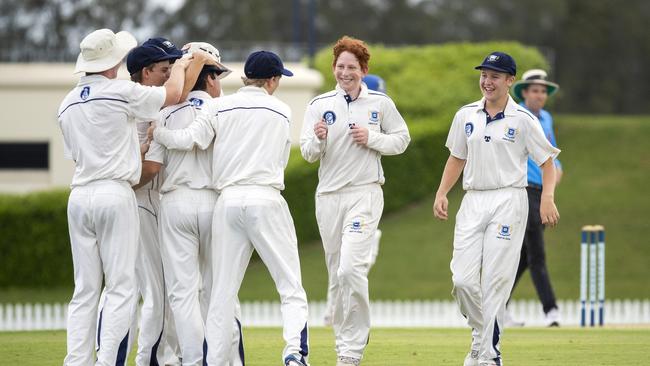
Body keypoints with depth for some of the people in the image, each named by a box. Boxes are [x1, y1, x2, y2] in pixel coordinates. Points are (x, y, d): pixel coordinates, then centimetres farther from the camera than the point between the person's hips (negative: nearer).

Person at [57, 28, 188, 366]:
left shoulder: (67, 104, 13)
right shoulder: (121, 92, -6)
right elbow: (173, 93, 4)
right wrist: (179, 66, 26)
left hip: (78, 196, 6)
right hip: (115, 194, -6)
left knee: (85, 289, 7)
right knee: (121, 286, -5)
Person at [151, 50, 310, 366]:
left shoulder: (220, 107, 7)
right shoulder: (281, 112, 10)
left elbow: (187, 139, -6)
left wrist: (154, 131, 9)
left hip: (228, 200, 2)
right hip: (266, 200, -2)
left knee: (223, 290, 5)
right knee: (291, 285, -1)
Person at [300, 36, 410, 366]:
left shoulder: (380, 104, 2)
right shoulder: (319, 105, 5)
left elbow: (402, 139, 9)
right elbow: (308, 153, 2)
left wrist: (372, 138, -9)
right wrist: (318, 139, -21)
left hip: (365, 193, -3)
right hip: (328, 195, 3)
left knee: (351, 268, -18)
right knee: (336, 276, 8)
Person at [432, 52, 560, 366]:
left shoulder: (523, 120, -1)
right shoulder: (466, 116, 11)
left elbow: (547, 162, 2)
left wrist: (547, 198, -14)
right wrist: (441, 193, 8)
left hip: (508, 201, -4)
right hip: (472, 201, 4)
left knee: (495, 281, -8)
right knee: (462, 280, -5)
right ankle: (481, 333, 19)